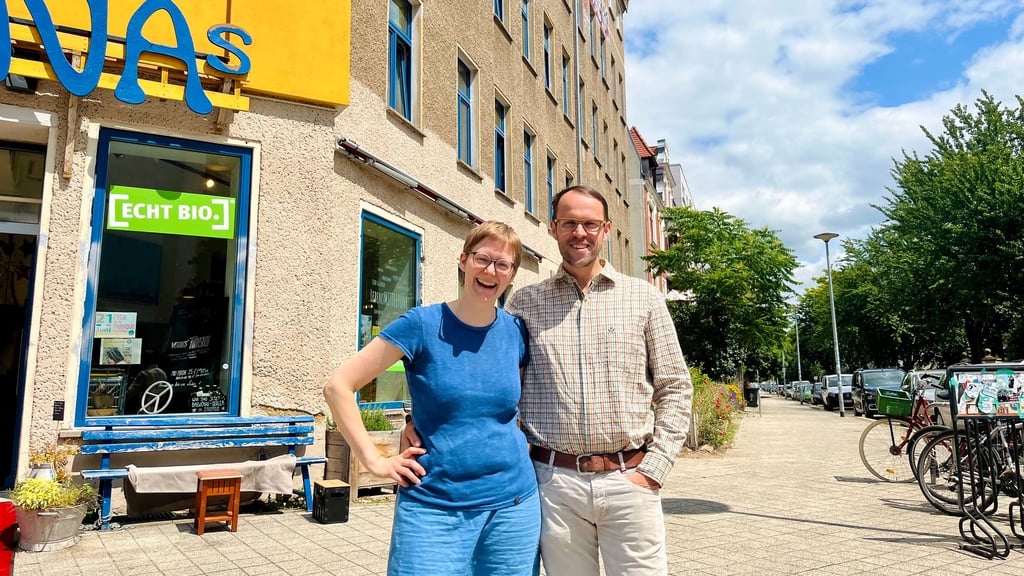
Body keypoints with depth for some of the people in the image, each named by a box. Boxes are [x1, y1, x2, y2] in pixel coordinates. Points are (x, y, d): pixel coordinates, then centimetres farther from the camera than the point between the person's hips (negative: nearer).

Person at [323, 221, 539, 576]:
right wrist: (374, 460, -9)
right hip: (433, 508, -3)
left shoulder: (517, 332, 2)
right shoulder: (423, 324, -9)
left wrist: (519, 435, 5)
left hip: (513, 505, 4)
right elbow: (338, 386, -7)